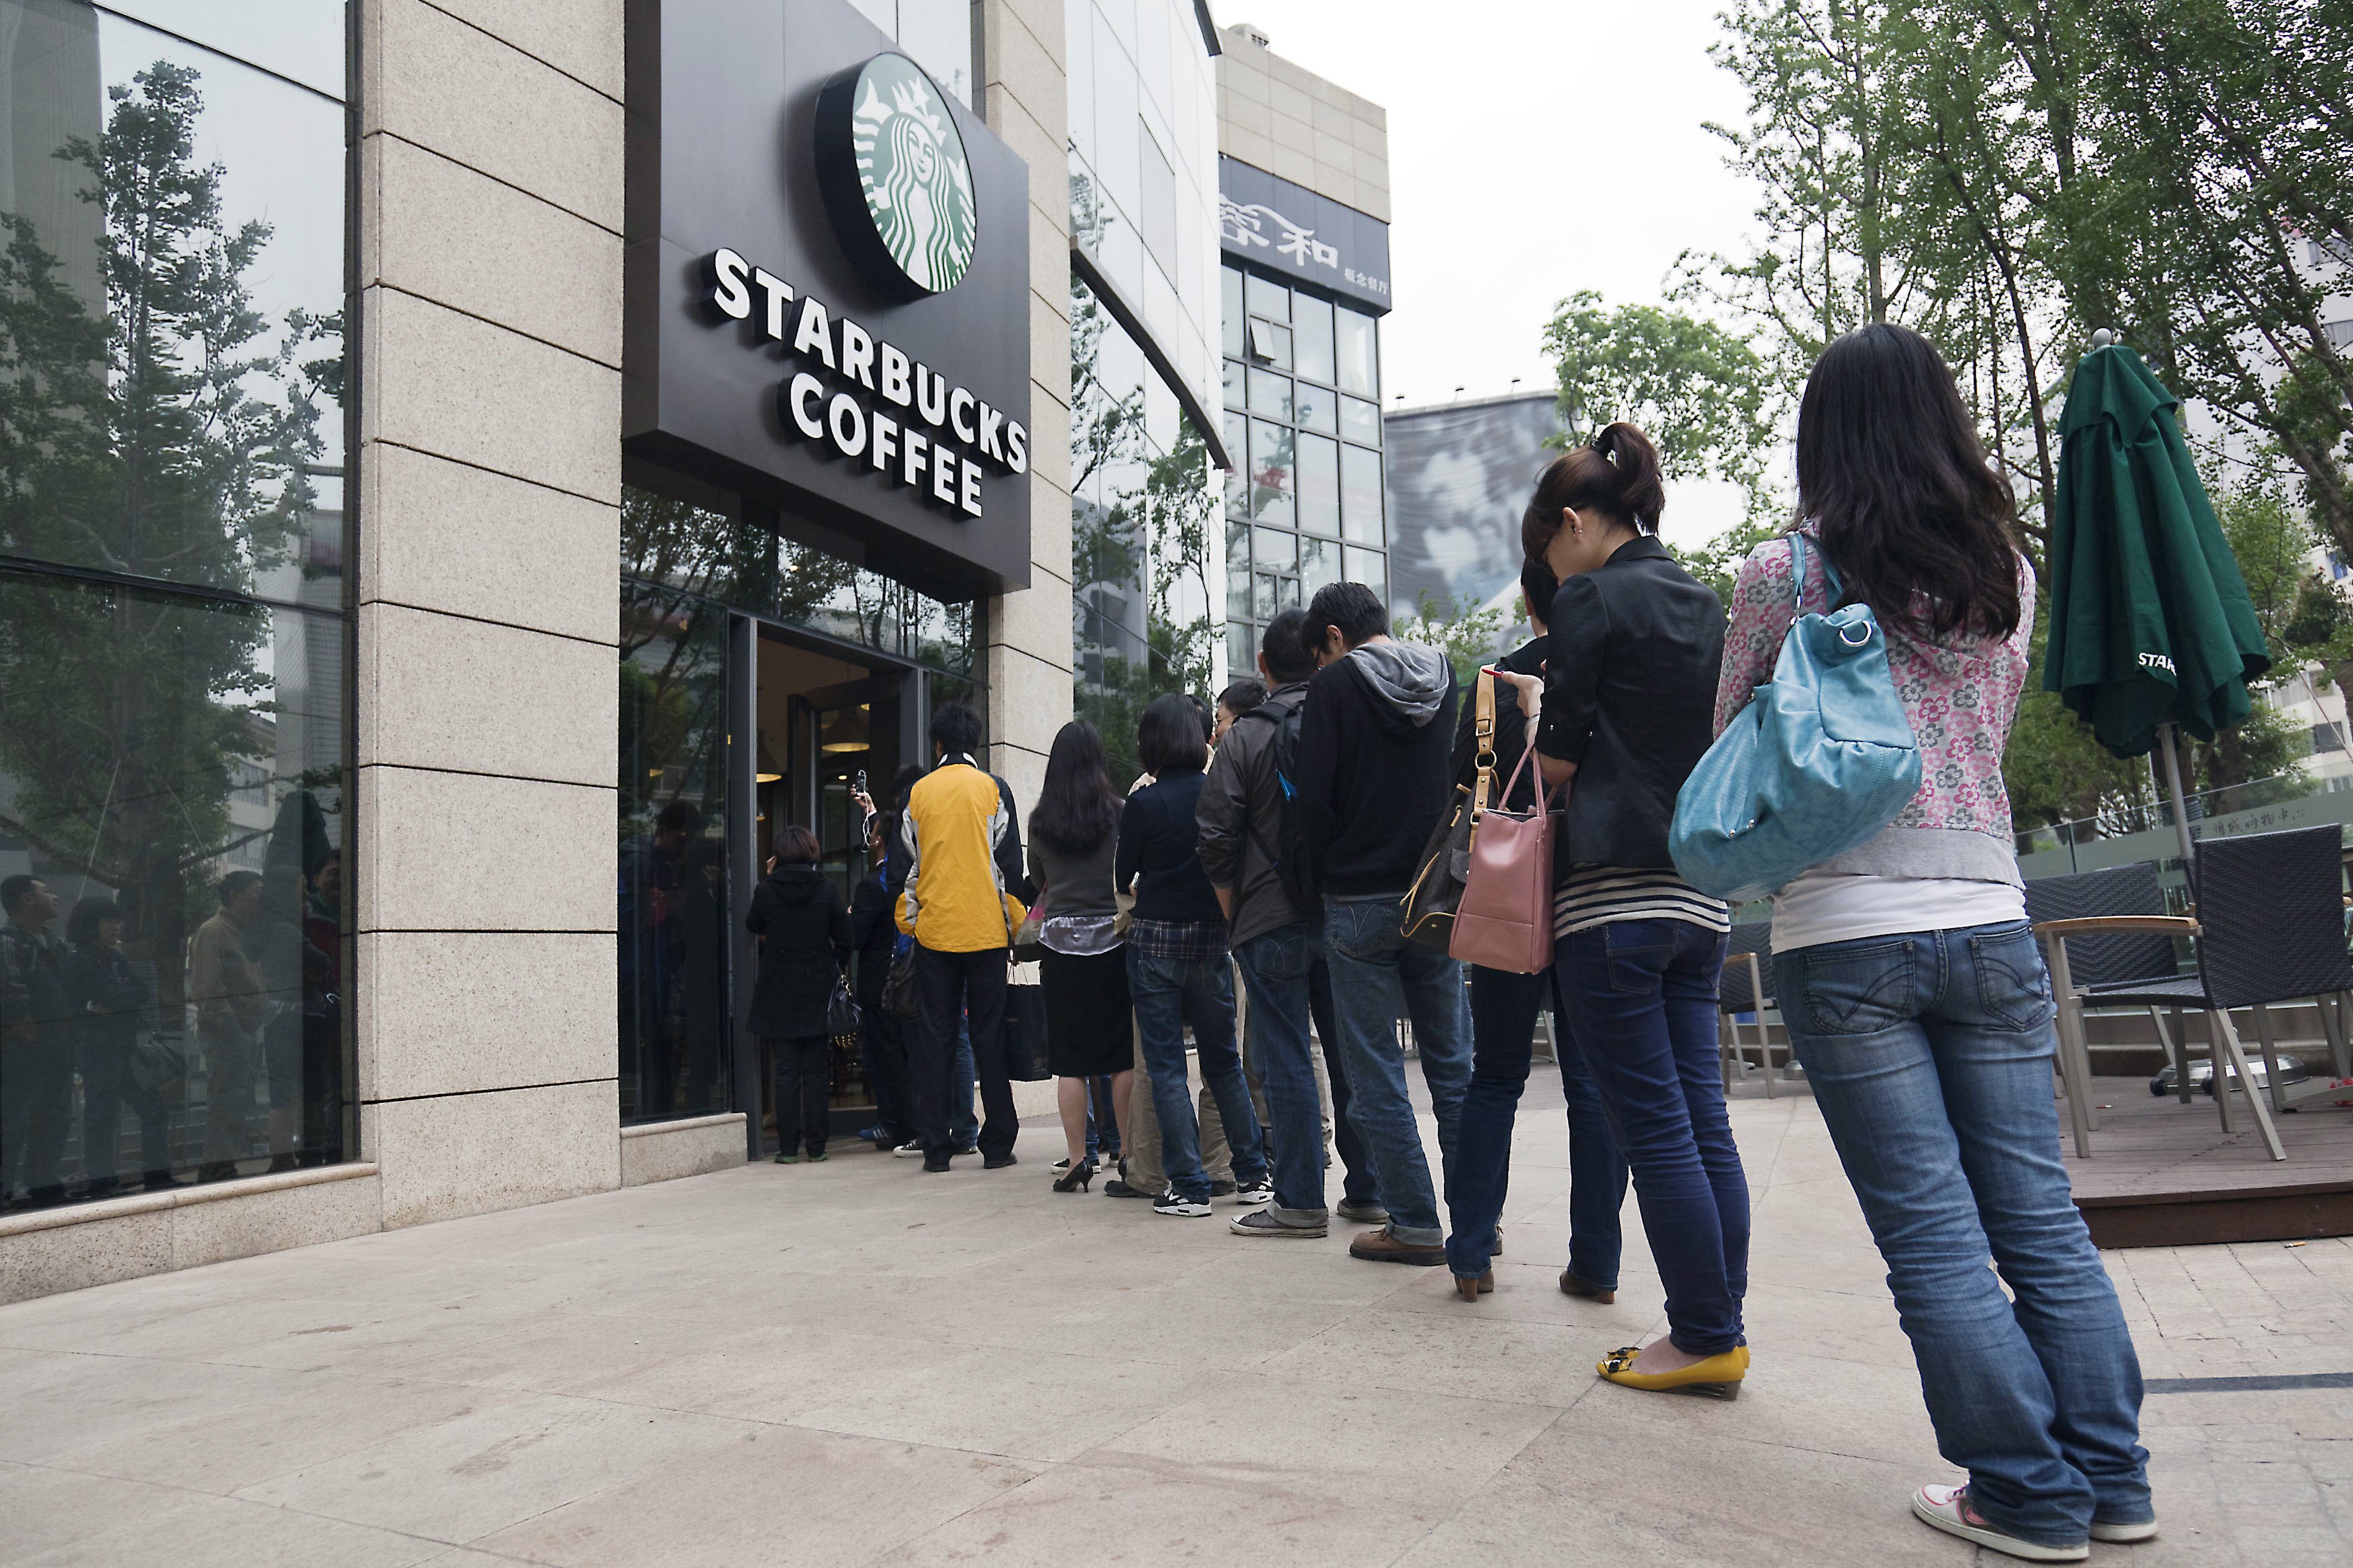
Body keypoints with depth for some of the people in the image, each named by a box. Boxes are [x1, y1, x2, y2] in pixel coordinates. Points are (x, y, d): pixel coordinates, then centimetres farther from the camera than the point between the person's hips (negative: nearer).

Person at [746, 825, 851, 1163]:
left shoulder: (766, 890, -6)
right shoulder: (827, 888, -4)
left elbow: (753, 926, 13)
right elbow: (844, 939, -1)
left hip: (779, 994, 0)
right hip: (818, 993, 0)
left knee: (786, 1072, 5)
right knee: (817, 1071, 6)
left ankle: (788, 1147, 5)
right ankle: (816, 1146, 6)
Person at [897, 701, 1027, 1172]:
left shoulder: (917, 792, 5)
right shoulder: (994, 788, 1)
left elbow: (905, 863, 9)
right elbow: (1010, 860, 1)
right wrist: (1013, 926, 8)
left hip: (933, 930, 1)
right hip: (985, 929, -1)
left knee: (935, 1036, 5)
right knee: (989, 1035, 4)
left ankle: (935, 1146, 6)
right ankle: (997, 1145, 5)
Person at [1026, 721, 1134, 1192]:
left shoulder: (1040, 820, 1)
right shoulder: (1118, 813, -5)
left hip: (1060, 940, 1)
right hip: (1112, 938, -1)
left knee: (1069, 1058, 4)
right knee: (1123, 1056, 6)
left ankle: (1077, 1159, 3)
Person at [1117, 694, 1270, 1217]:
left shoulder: (1143, 804, -8)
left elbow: (1123, 879, 1)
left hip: (1155, 943, -3)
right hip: (1211, 939, 3)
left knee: (1167, 1067, 4)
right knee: (1224, 1061, 16)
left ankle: (1189, 1187, 5)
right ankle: (1252, 1174, 20)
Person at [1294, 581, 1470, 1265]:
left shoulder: (1335, 685, -6)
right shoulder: (1446, 677, 9)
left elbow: (1316, 800, -9)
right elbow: (1465, 783, 14)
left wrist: (1319, 881, 3)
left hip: (1360, 903, -5)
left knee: (1376, 1072, 2)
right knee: (1452, 1061, 12)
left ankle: (1416, 1224, 4)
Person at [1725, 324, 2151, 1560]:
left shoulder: (1783, 572, -4)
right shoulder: (2005, 568, 9)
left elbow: (1733, 745, 7)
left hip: (1845, 934, -4)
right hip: (1989, 918, 5)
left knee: (1931, 1229, 3)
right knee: (2037, 1213, 13)